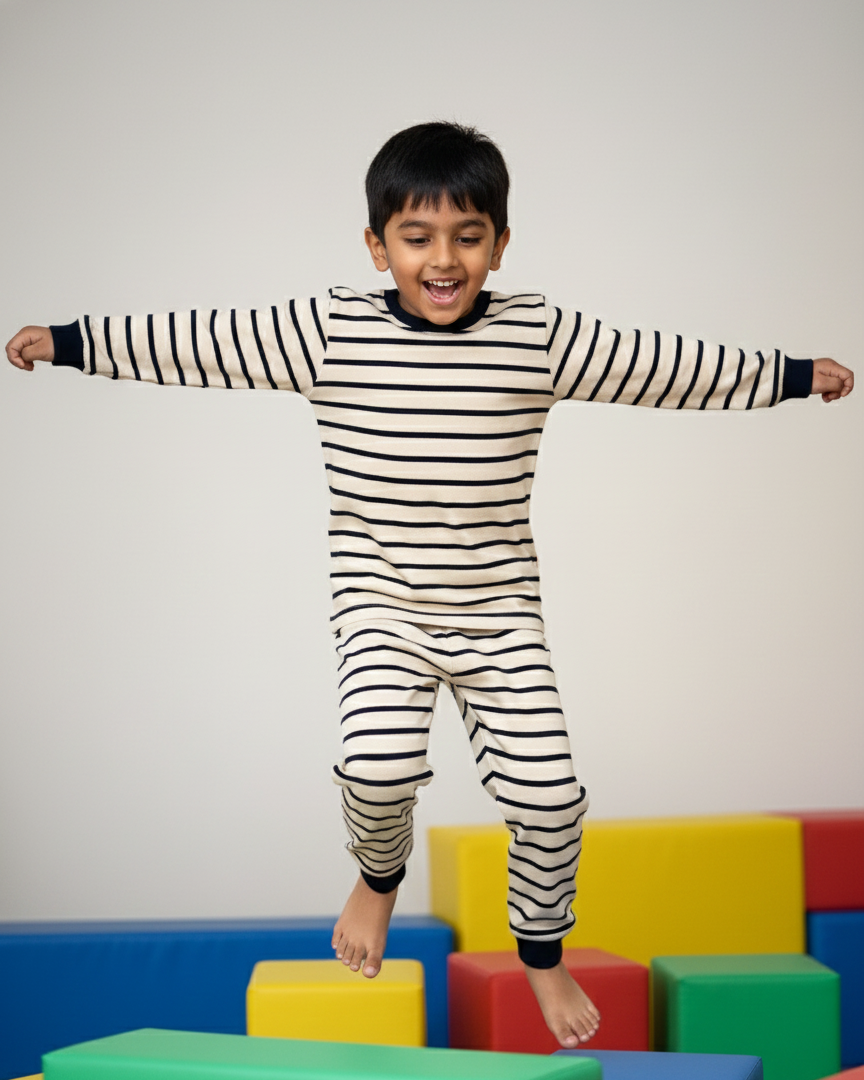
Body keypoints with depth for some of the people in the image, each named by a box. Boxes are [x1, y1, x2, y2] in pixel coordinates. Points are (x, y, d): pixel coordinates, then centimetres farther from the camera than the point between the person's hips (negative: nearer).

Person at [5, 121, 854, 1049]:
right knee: (377, 763, -23)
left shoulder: (539, 338, -3)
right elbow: (195, 342, -1)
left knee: (546, 789, -7)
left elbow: (666, 367, 5)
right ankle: (379, 877, 14)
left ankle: (542, 948, 24)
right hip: (381, 605, -1)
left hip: (499, 610, 1)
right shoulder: (328, 332, -5)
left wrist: (795, 376, 11)